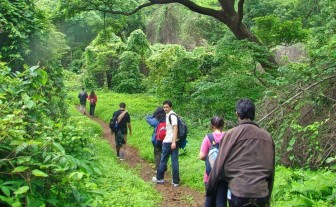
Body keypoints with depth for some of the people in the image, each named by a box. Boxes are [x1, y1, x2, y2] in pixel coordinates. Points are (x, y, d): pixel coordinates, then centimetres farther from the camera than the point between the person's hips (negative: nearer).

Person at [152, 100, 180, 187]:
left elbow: (175, 129, -20)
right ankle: (176, 181, 9)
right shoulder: (168, 115, 15)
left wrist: (173, 142, -24)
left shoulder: (172, 115, -13)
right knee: (175, 161, 7)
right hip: (173, 142, 8)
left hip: (169, 142, -8)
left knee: (163, 160, 7)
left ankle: (159, 178, 21)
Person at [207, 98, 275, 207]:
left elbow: (220, 165, -4)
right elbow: (271, 168, 10)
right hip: (261, 193, 3)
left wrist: (210, 189, 9)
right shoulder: (267, 136, 4)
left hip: (239, 192, -3)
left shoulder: (231, 134, -6)